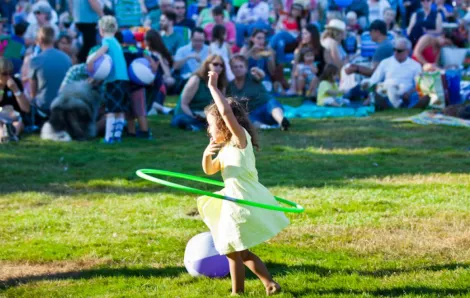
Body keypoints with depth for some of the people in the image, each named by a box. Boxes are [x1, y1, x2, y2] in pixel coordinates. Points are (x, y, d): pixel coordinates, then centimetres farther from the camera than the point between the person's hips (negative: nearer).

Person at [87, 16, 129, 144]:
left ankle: (108, 137, -9)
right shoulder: (116, 42, 20)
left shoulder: (107, 40, -5)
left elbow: (104, 48, -28)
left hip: (113, 79, -8)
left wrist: (91, 61, -39)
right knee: (120, 111, 10)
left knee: (111, 110, -7)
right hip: (124, 79, 8)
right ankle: (117, 135, 12)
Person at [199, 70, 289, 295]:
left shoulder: (240, 139, -11)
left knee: (233, 252, 1)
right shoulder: (226, 149, 15)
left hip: (243, 202, -10)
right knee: (241, 251, 17)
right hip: (237, 200, 10)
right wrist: (206, 154, -2)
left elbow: (227, 112, -27)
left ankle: (237, 293, 10)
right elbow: (209, 170, 19)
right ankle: (270, 283, 19)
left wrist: (213, 87, -21)